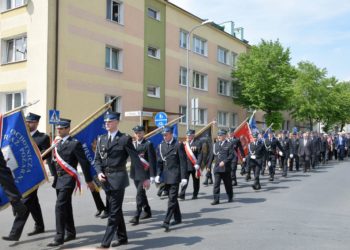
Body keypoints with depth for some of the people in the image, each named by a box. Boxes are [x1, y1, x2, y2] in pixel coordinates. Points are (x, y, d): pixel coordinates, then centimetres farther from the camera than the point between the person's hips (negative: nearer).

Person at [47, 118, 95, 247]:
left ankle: (59, 237, -7)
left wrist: (89, 181, -8)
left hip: (68, 179, -7)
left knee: (60, 207, -12)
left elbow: (84, 163, -10)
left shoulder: (74, 143, -10)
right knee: (66, 207, 15)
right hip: (59, 179, 7)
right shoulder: (58, 143, 12)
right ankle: (71, 233, 28)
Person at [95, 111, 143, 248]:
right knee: (116, 210, 15)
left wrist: (143, 178, -8)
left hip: (118, 178, -6)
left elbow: (135, 159, -7)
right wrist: (99, 172, -6)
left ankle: (105, 242, -3)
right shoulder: (101, 139, 10)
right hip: (106, 179, 6)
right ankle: (122, 238, 28)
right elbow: (97, 159, 12)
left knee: (114, 211, -4)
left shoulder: (125, 139, -6)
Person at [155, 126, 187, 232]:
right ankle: (177, 218, 27)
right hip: (165, 175, 6)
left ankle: (166, 222, -10)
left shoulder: (178, 145, -6)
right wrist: (158, 174, 3)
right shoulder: (161, 146, 10)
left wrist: (183, 177, -13)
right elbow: (160, 162, 12)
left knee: (172, 198, -9)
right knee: (172, 198, 14)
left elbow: (183, 162, -8)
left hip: (174, 175, -6)